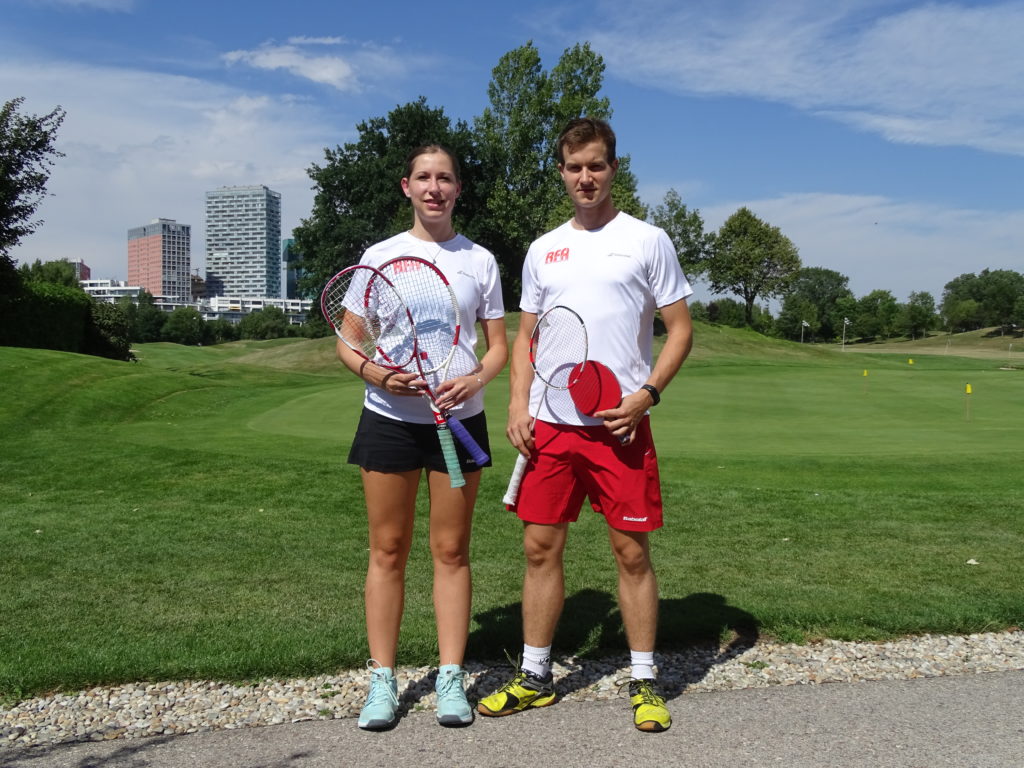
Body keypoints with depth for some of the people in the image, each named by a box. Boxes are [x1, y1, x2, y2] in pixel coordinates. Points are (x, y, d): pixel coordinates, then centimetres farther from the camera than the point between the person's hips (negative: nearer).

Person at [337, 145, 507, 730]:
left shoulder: (480, 261, 7)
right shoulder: (380, 256, 5)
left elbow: (500, 345, 8)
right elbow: (348, 344, 4)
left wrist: (477, 379, -13)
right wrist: (375, 373, -18)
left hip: (459, 418, 1)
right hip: (390, 417, 0)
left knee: (451, 550, 6)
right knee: (388, 550, 4)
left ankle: (451, 679, 17)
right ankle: (383, 681, 17)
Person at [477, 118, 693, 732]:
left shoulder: (647, 241, 2)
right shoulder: (543, 249, 14)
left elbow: (681, 330, 1)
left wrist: (647, 393, -13)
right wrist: (518, 405, 2)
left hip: (620, 426, -3)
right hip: (549, 425, 4)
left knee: (632, 551, 2)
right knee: (541, 547, 7)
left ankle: (645, 682, 18)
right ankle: (535, 677, 22)